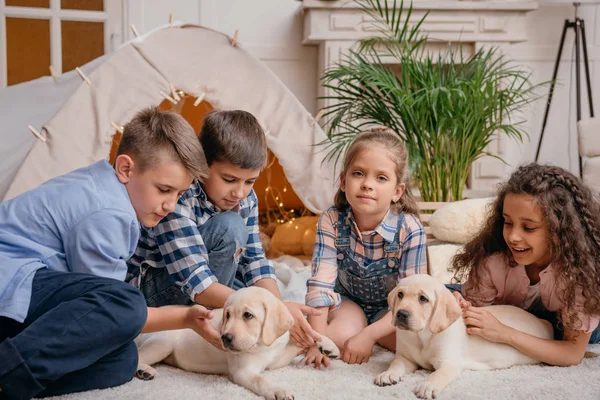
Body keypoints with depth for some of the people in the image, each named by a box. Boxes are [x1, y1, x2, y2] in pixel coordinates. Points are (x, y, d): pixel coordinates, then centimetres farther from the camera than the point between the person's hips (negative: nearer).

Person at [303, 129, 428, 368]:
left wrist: (368, 335, -34)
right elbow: (320, 285, -24)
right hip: (347, 300, -1)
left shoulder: (409, 229, -26)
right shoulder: (331, 222, -21)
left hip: (391, 307, 1)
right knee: (339, 337, -33)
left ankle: (366, 330, 0)